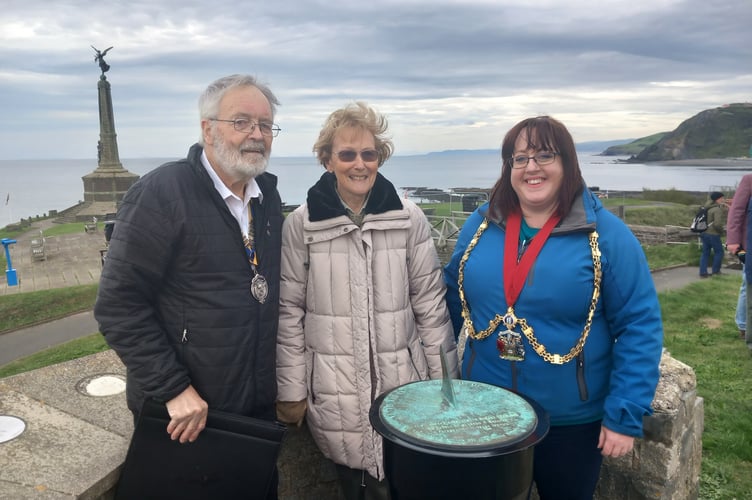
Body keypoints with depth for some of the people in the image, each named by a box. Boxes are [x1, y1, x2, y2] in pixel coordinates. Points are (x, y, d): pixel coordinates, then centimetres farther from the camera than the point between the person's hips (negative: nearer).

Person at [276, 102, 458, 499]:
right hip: (333, 391, 0)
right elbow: (289, 312, -1)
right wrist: (291, 391, 0)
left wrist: (445, 383, 4)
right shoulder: (301, 224, -6)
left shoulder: (409, 218, -3)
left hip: (402, 384, 1)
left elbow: (431, 304, 2)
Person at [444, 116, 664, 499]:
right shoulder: (480, 225, -3)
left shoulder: (605, 233, -13)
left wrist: (625, 415, -14)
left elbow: (640, 327, -12)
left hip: (571, 421, -3)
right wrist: (467, 357, 9)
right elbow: (456, 297, 10)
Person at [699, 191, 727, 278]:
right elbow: (717, 224, -23)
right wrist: (721, 230, -5)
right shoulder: (717, 209, -15)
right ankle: (715, 271, 15)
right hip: (713, 234, -8)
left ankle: (703, 272, 8)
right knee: (719, 252, 9)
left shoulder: (707, 208, 11)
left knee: (705, 253, 11)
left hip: (704, 233, 8)